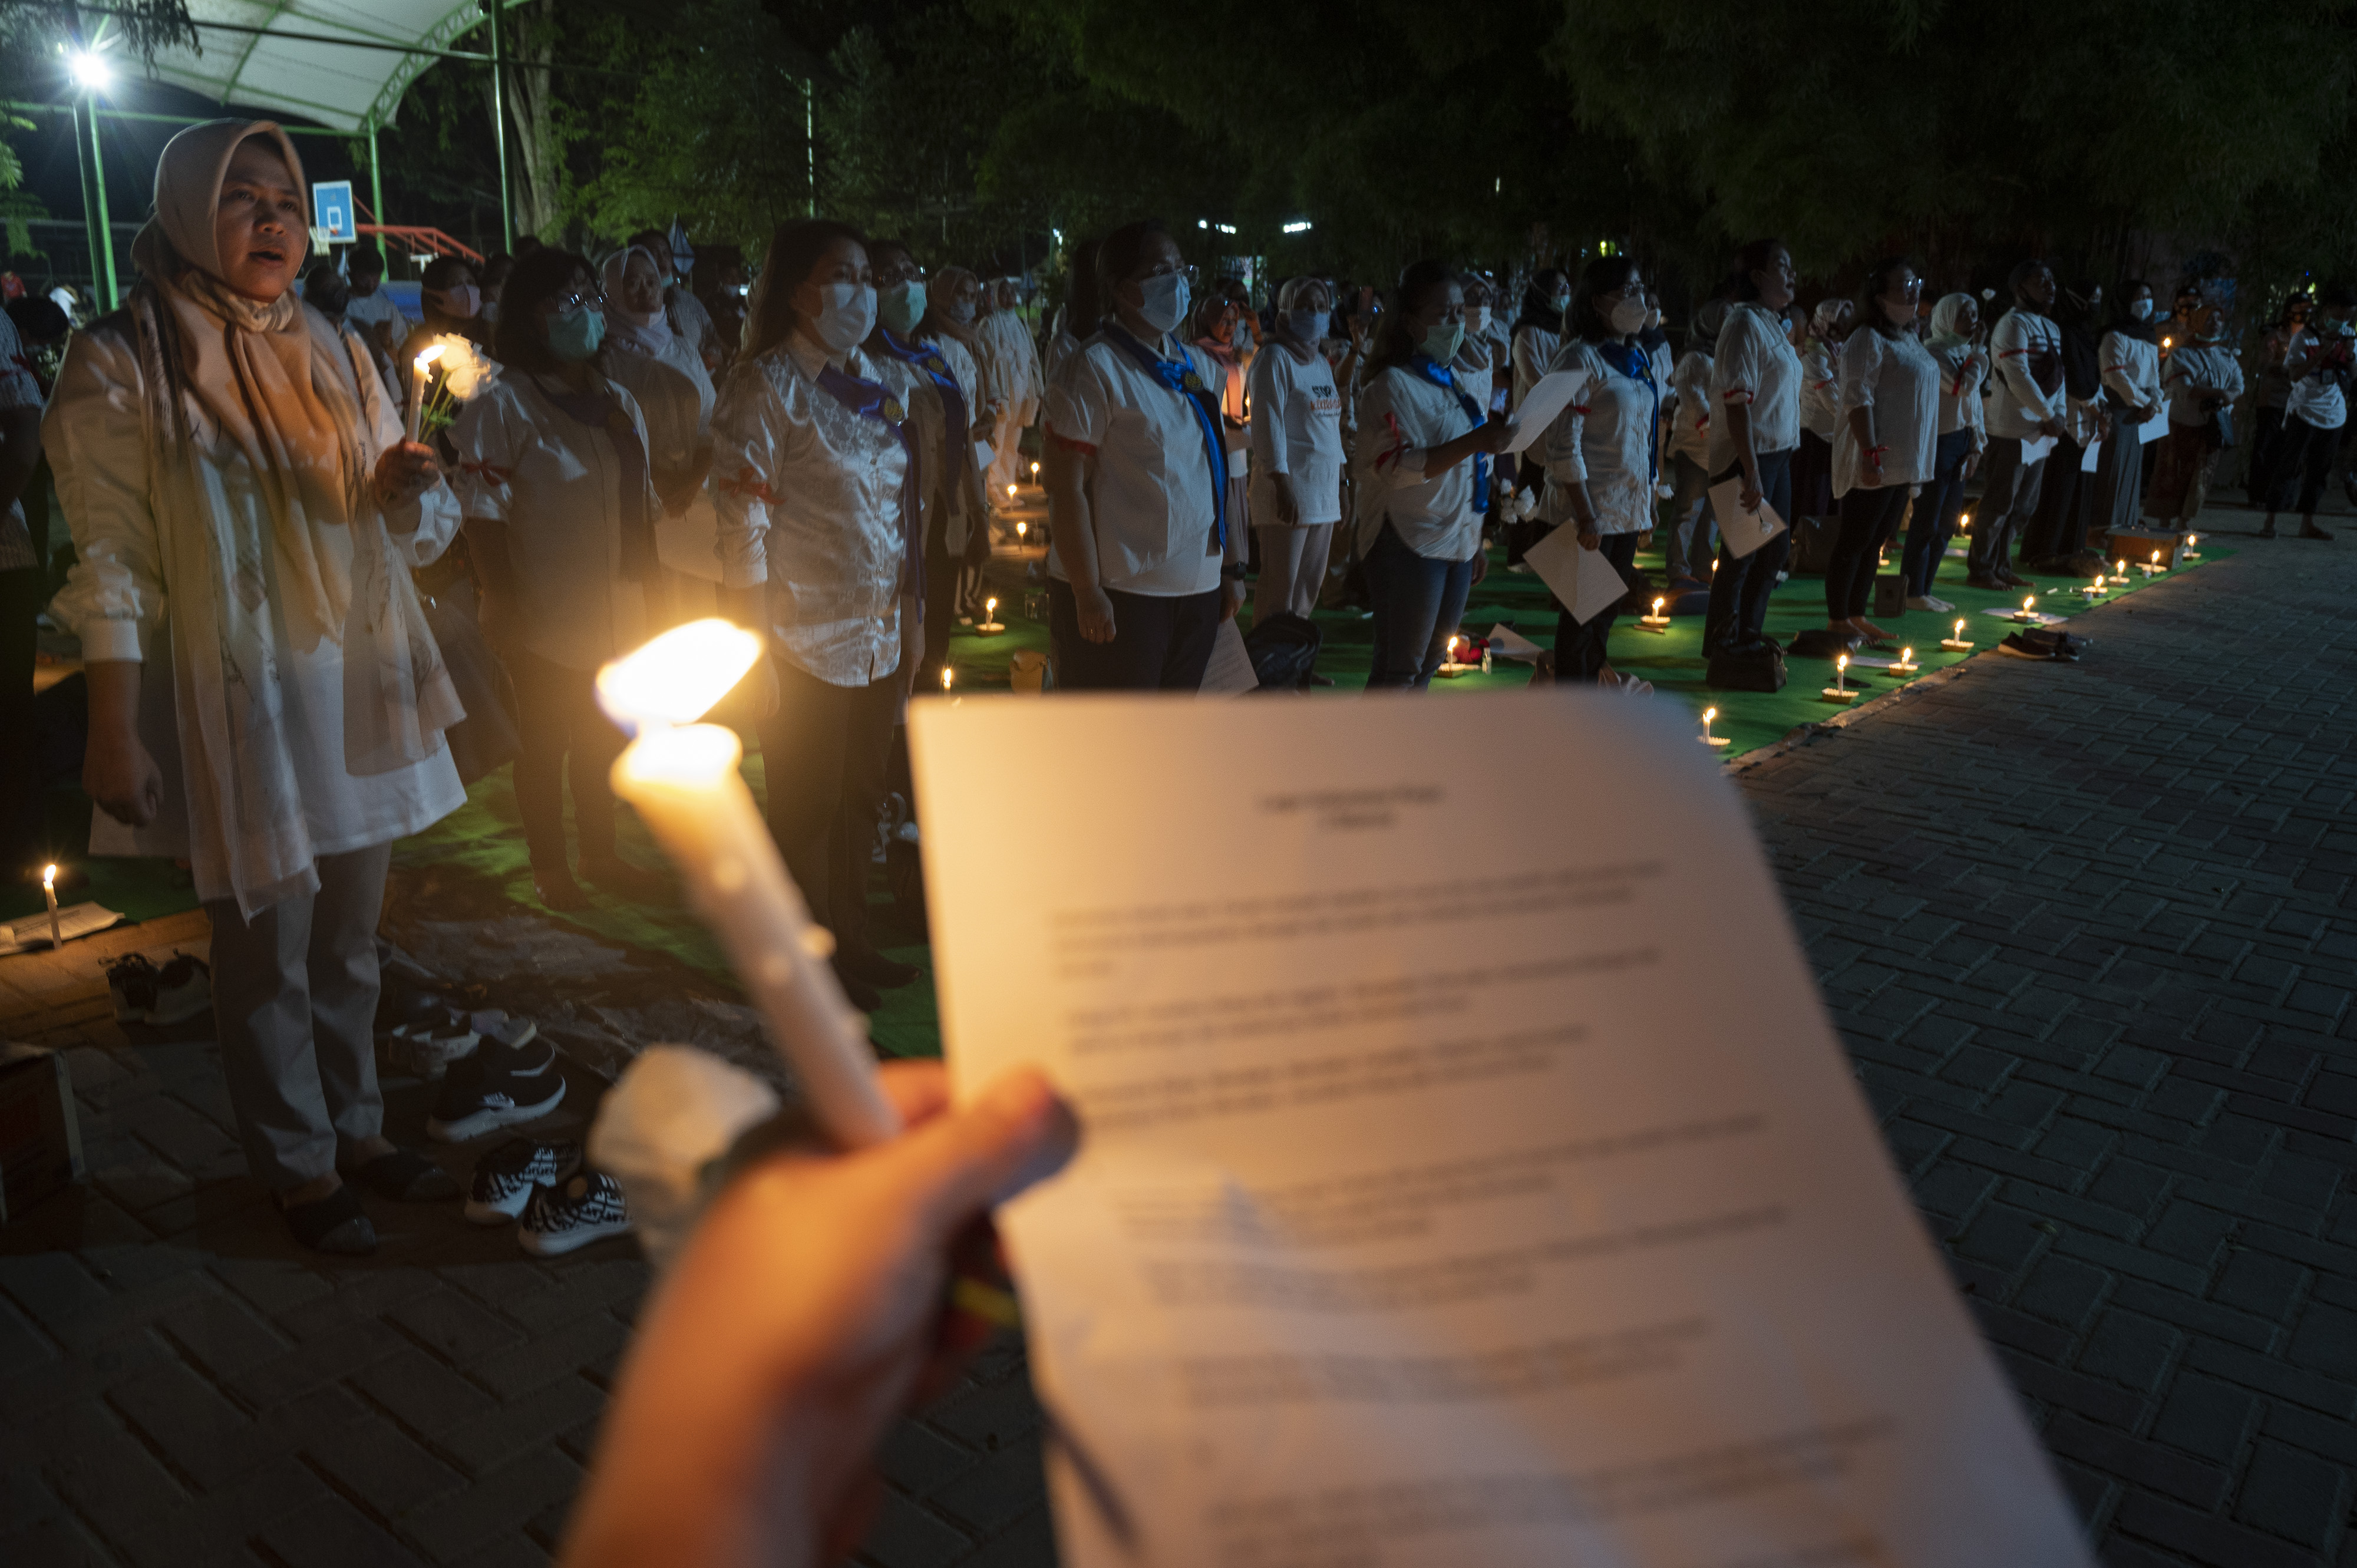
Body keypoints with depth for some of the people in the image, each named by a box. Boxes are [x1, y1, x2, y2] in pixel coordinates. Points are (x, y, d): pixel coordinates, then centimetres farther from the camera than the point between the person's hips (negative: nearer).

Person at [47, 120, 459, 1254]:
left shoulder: (330, 353, 12)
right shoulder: (121, 363, -5)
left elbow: (418, 529, 14)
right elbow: (114, 564, -9)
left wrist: (409, 491, -10)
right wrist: (115, 733, -13)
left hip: (359, 692, 5)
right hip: (239, 704, -5)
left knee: (349, 937, 14)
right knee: (267, 948, 3)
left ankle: (354, 1129, 29)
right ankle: (298, 1165, 20)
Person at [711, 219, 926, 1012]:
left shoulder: (887, 381, 9)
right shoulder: (765, 387, -11)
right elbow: (743, 527, -14)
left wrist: (913, 620, 12)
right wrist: (755, 655, -17)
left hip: (882, 638, 6)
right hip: (808, 641, -6)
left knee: (861, 798, 16)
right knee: (808, 811, 7)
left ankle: (852, 941, 33)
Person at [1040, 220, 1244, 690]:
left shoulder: (1200, 367, 14)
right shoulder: (1095, 369, -9)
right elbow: (1066, 488, -14)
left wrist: (1232, 568, 14)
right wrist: (1087, 593, -18)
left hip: (1198, 590, 7)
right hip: (1119, 597, -7)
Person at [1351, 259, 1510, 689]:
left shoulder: (1453, 384, 18)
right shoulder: (1393, 384, -10)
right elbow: (1400, 468, -21)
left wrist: (1475, 544, 20)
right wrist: (1474, 442, -29)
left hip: (1456, 544, 9)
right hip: (1409, 544, -9)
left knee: (1428, 662, 14)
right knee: (1398, 667, -7)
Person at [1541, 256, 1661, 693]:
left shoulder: (1638, 357, 12)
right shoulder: (1580, 359, -14)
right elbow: (1563, 445, -18)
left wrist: (1649, 500, 16)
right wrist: (1585, 515, -22)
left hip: (1629, 505, 8)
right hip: (1590, 508, -8)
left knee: (1609, 607, 16)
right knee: (1582, 612, 0)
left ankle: (1595, 678, 31)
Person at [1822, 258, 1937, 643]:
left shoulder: (1909, 339, 18)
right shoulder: (1868, 340, -11)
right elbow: (1857, 400, -19)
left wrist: (1917, 464, 20)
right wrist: (1871, 454, -26)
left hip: (1904, 463, 9)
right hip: (1876, 462, -9)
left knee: (1877, 540, 12)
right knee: (1856, 540, -4)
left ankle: (1857, 615, 18)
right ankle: (1837, 619, 2)